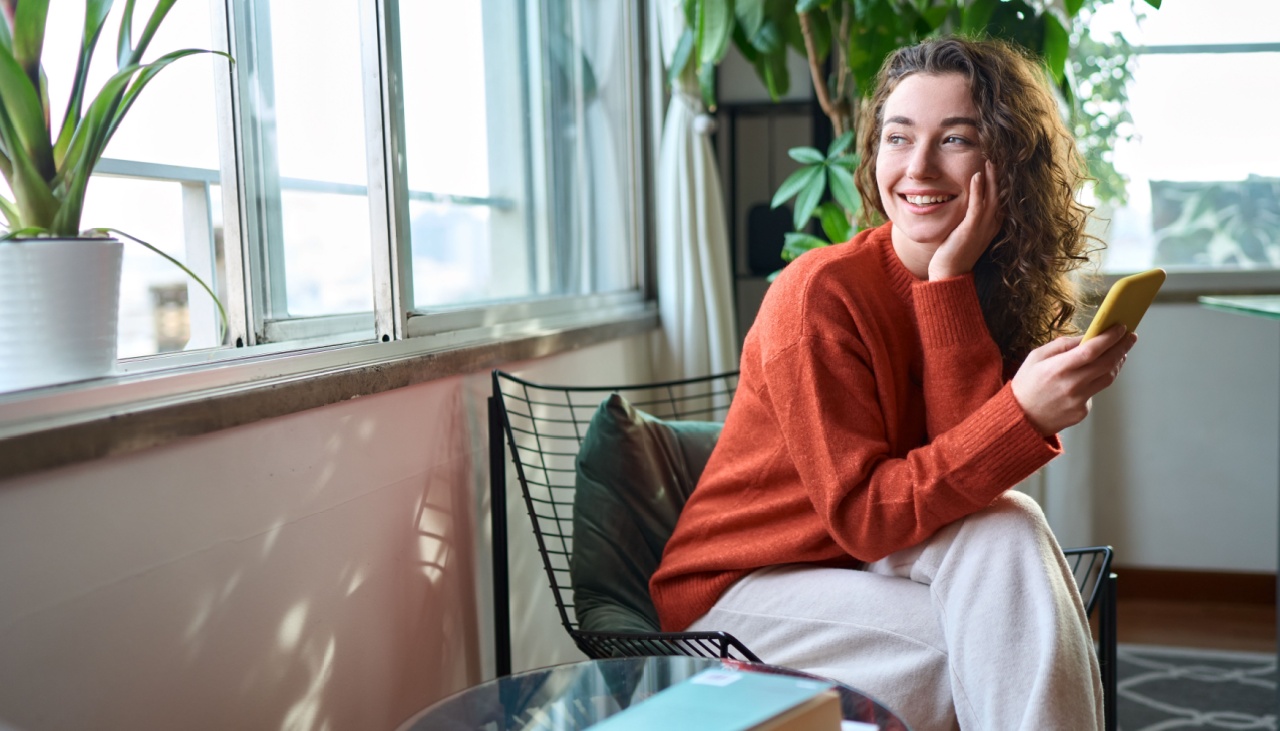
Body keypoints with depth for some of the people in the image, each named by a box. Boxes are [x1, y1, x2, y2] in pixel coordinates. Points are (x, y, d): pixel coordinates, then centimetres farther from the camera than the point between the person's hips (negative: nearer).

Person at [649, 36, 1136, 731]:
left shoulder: (991, 291, -1)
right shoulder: (821, 293, -19)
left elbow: (971, 471, -17)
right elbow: (864, 516, -24)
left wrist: (949, 282, -22)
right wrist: (1024, 413, -37)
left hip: (873, 568, 5)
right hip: (736, 593, -5)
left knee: (1005, 528, -25)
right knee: (1006, 650, -26)